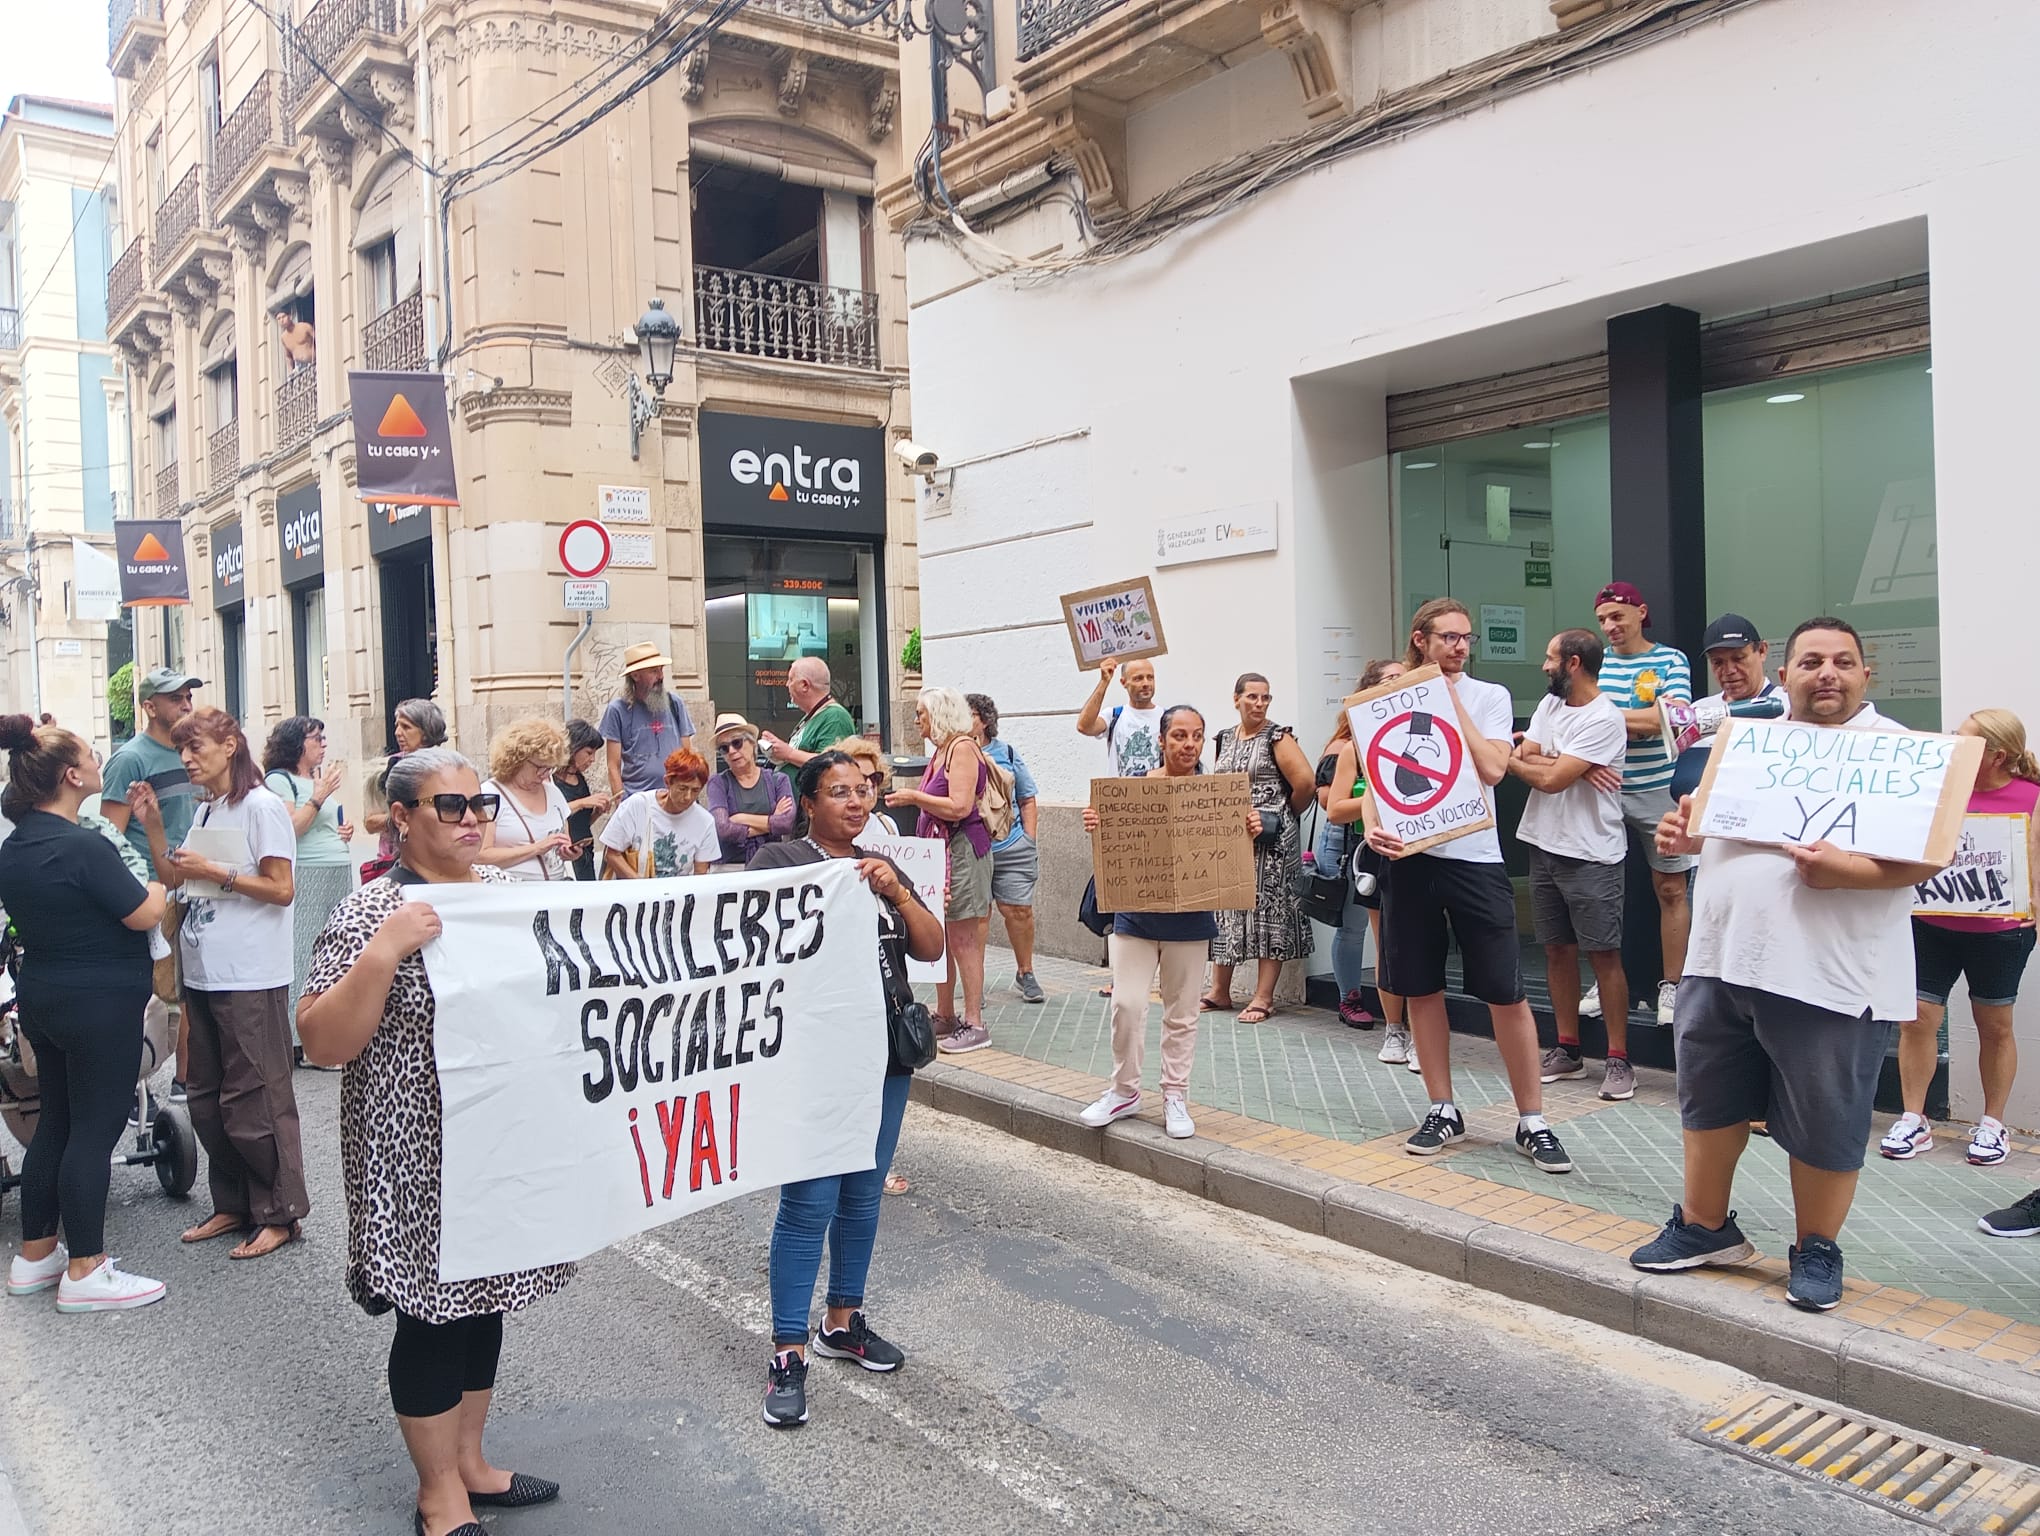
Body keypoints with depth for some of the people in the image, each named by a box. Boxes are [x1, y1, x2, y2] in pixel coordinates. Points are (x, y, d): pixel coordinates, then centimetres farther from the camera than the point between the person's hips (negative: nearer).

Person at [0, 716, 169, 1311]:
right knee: (96, 1130, -2)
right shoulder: (81, 847, -22)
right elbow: (145, 913, -19)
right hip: (99, 1005, -9)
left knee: (55, 1122, 17)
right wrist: (159, 886, 1)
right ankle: (85, 1272, 4)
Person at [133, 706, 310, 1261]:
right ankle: (233, 1205, 26)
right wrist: (152, 826, 10)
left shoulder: (262, 807, -11)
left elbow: (281, 888, -15)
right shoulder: (205, 812, 14)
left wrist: (214, 872, -17)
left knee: (253, 1105, -2)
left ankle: (281, 1213, 9)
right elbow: (175, 881, 19)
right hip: (203, 975, 9)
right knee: (207, 1102, 14)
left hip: (250, 980, -9)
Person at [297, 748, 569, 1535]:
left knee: (484, 1299, 18)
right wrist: (382, 954, -31)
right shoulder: (372, 910, -14)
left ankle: (468, 1461, 37)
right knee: (435, 1313, 6)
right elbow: (323, 1043, -19)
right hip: (422, 1158, -7)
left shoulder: (502, 887, 6)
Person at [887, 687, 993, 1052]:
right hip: (938, 849, 10)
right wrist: (909, 799, 11)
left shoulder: (963, 748, -11)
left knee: (963, 940, -6)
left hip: (962, 850, -10)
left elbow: (959, 807, -21)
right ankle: (945, 1017, 21)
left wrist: (914, 797, -15)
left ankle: (974, 1024, 0)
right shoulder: (940, 751, 17)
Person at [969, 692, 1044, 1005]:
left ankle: (1025, 974, 21)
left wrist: (1030, 842, 8)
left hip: (1011, 847, 1)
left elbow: (1028, 801, 12)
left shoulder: (1006, 753, 7)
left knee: (1020, 910, 4)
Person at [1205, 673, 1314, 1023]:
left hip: (1270, 837, -6)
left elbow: (1306, 782, -14)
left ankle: (1263, 997, 1)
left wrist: (1286, 813, -2)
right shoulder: (1223, 739, 11)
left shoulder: (1277, 738, -7)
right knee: (1224, 906, 9)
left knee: (1267, 909, -3)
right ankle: (1220, 991, 19)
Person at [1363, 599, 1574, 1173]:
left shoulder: (1489, 696, 3)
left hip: (1473, 859, -2)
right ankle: (1443, 1111, 23)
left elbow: (1492, 768, -12)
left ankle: (1532, 1122, 10)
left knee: (1507, 994, -2)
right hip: (1407, 858, 2)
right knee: (1421, 990, 9)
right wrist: (1372, 827, -13)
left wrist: (1451, 701, -8)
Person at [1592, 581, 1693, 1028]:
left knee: (1670, 889, 3)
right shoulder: (1595, 661, 7)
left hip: (1657, 790, -3)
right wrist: (1641, 719, -16)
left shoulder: (1670, 661, -3)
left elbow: (1669, 719, -16)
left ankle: (1671, 985, 12)